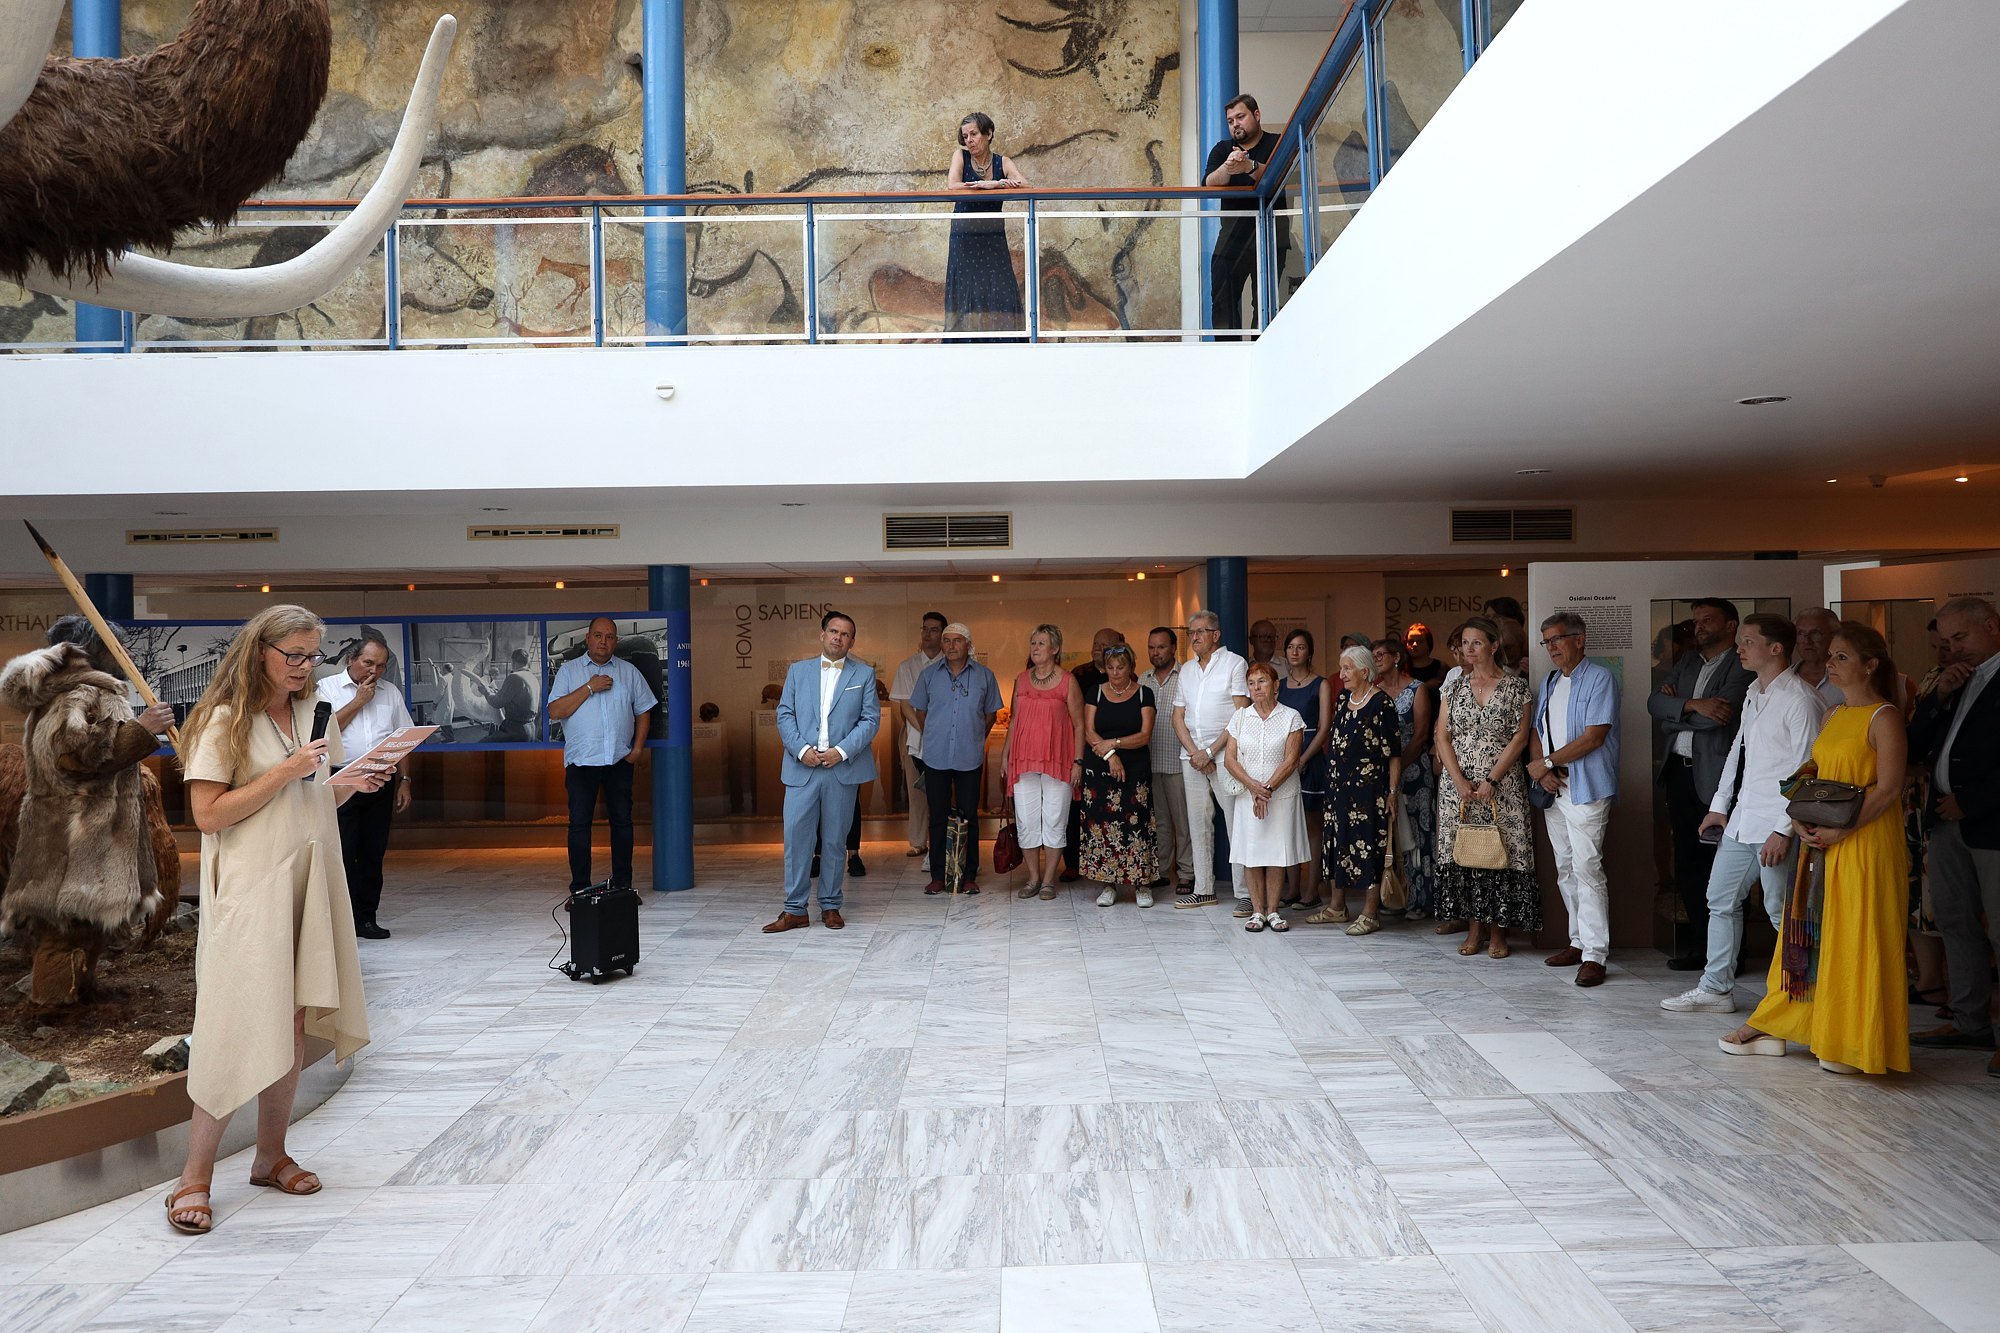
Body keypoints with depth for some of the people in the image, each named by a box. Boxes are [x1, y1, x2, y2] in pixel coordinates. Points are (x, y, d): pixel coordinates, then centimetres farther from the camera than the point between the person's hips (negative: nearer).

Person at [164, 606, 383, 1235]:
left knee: (294, 1025, 9)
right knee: (241, 1031, -6)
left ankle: (271, 1157, 22)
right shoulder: (225, 721, -7)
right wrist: (285, 772, -18)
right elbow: (208, 813, -13)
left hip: (310, 883, 6)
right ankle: (195, 1175, 7)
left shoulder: (315, 715, 12)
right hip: (251, 889, -6)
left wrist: (350, 785, 0)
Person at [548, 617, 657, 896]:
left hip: (620, 759, 2)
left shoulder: (629, 671, 11)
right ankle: (580, 889, 4)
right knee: (579, 823, -2)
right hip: (581, 759, -2)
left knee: (622, 821, 5)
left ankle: (623, 885, 13)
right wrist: (589, 688, -12)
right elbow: (555, 712, -6)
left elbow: (643, 711, 14)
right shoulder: (568, 670, 4)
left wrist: (638, 747, 2)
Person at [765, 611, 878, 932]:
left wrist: (841, 751, -11)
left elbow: (871, 719, 1)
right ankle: (795, 909, 4)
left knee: (834, 840, 6)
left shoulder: (864, 674, 8)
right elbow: (784, 715, 6)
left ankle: (830, 906, 16)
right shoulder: (798, 670, 12)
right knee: (796, 836, -3)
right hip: (802, 768, 1)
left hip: (843, 769, -1)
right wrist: (802, 749, -9)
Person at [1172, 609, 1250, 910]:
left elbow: (1241, 715, -9)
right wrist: (1193, 752, -3)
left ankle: (1246, 893, -2)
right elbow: (1178, 716, 13)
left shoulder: (1234, 663, -2)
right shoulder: (1186, 669, 16)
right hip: (1191, 757, 6)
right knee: (1198, 823, 9)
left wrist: (1210, 751, -12)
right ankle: (1203, 889, 16)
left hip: (1224, 755, -6)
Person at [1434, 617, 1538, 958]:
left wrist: (1490, 781, -13)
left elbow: (1519, 738, -6)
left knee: (1501, 854, -3)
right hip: (1458, 785, 3)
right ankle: (1473, 929, 14)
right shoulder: (1455, 688, 9)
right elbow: (1443, 737, 4)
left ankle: (1499, 933, 7)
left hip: (1501, 786, -3)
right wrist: (1460, 781, -9)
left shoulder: (1517, 687, -1)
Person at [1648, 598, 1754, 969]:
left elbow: (1718, 715, -19)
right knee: (1686, 863, 12)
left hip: (1714, 775, -7)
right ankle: (1699, 942, 22)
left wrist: (1675, 707, -4)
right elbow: (1655, 702, 4)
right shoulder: (1687, 662, 16)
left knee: (1718, 865, 0)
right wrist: (1692, 705, -12)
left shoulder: (1741, 667, -7)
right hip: (1679, 771, 7)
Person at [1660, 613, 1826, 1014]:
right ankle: (1716, 988, 24)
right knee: (1721, 901, 14)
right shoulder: (1754, 693, 14)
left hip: (1777, 825, -9)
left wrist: (1784, 830, -19)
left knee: (1782, 912, -1)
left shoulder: (1801, 699, -14)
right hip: (1741, 818, 9)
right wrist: (1719, 805, 20)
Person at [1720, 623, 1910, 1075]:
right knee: (1809, 933, 11)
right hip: (1821, 841, 8)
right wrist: (1800, 821, -1)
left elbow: (1889, 788, -15)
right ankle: (1771, 1027, 16)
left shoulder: (1883, 717, -8)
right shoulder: (1832, 717, 15)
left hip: (1865, 841, -7)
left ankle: (1857, 1043, 8)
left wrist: (1839, 831, -21)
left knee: (1858, 940, -2)